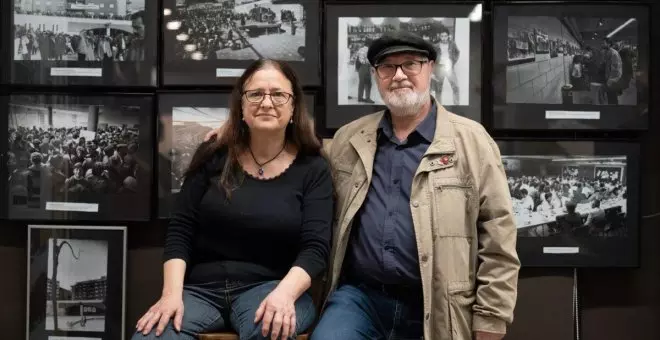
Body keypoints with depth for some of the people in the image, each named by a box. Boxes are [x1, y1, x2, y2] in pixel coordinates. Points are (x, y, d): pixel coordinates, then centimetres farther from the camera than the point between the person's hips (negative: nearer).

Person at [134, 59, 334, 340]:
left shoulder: (313, 169, 1)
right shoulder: (213, 157, 6)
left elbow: (316, 248, -7)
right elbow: (180, 230, 3)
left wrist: (284, 293, -26)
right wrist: (172, 292, -12)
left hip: (270, 287, -1)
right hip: (201, 287, 2)